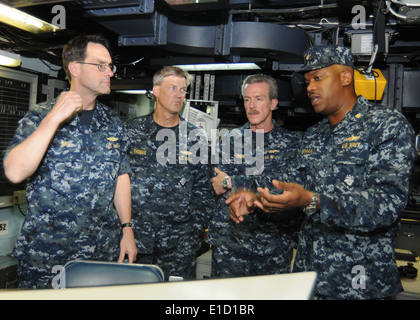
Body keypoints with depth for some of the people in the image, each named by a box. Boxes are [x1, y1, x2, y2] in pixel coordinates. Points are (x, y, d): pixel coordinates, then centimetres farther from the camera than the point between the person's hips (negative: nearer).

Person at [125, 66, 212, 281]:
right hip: (134, 235, 0)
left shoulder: (196, 138, 4)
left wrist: (196, 229, 5)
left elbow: (203, 189, 9)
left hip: (179, 241, 1)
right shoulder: (131, 130, 2)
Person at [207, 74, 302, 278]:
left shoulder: (290, 142, 1)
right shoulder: (230, 139, 6)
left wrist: (231, 182, -10)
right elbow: (218, 188, -3)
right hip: (229, 242, 1)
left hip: (276, 245, -1)